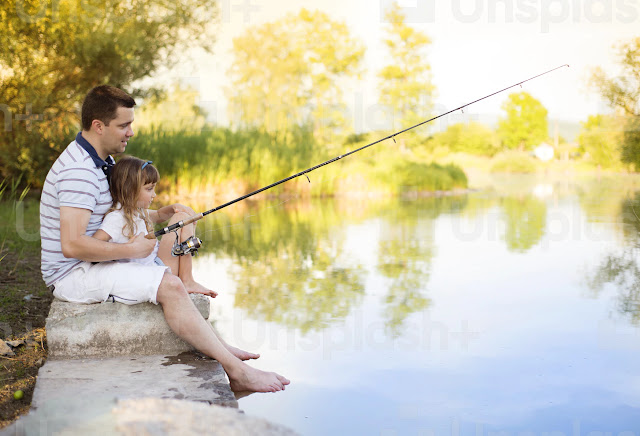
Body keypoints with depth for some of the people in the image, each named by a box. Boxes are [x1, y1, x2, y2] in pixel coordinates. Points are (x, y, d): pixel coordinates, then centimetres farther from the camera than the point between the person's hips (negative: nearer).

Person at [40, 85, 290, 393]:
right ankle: (236, 371, -20)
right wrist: (132, 249, -20)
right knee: (169, 286, -24)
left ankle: (218, 348, 10)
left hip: (88, 266, 11)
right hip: (73, 275, -11)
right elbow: (72, 245, -30)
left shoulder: (101, 161, 11)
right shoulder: (79, 170, -22)